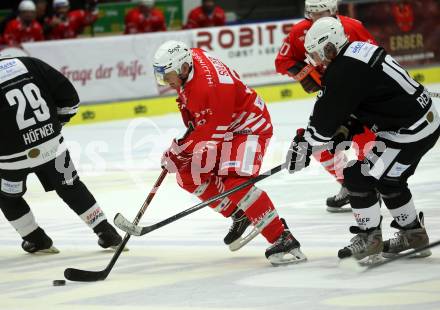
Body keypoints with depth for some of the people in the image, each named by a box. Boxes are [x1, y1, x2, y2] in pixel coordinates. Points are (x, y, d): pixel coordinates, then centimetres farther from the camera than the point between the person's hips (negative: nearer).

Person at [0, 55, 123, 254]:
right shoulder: (29, 64, 3)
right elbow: (69, 96, 5)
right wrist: (57, 122, 20)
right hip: (51, 144, 4)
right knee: (70, 187, 22)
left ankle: (38, 240, 29)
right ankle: (106, 233, 19)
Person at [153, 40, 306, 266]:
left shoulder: (210, 85, -33)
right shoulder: (189, 59, -6)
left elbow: (212, 130, -28)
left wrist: (179, 151, -22)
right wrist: (189, 118, 16)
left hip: (249, 126, -10)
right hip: (222, 126, 10)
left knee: (235, 182, -28)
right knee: (189, 176, 7)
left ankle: (283, 240, -26)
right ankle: (239, 216, 18)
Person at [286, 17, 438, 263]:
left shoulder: (344, 72, -20)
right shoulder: (359, 50, 10)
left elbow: (326, 116, -14)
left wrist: (303, 145, -2)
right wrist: (344, 130, 11)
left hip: (409, 131, -10)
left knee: (358, 176, -4)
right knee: (388, 178, 23)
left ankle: (369, 237, 7)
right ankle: (414, 233, 34)